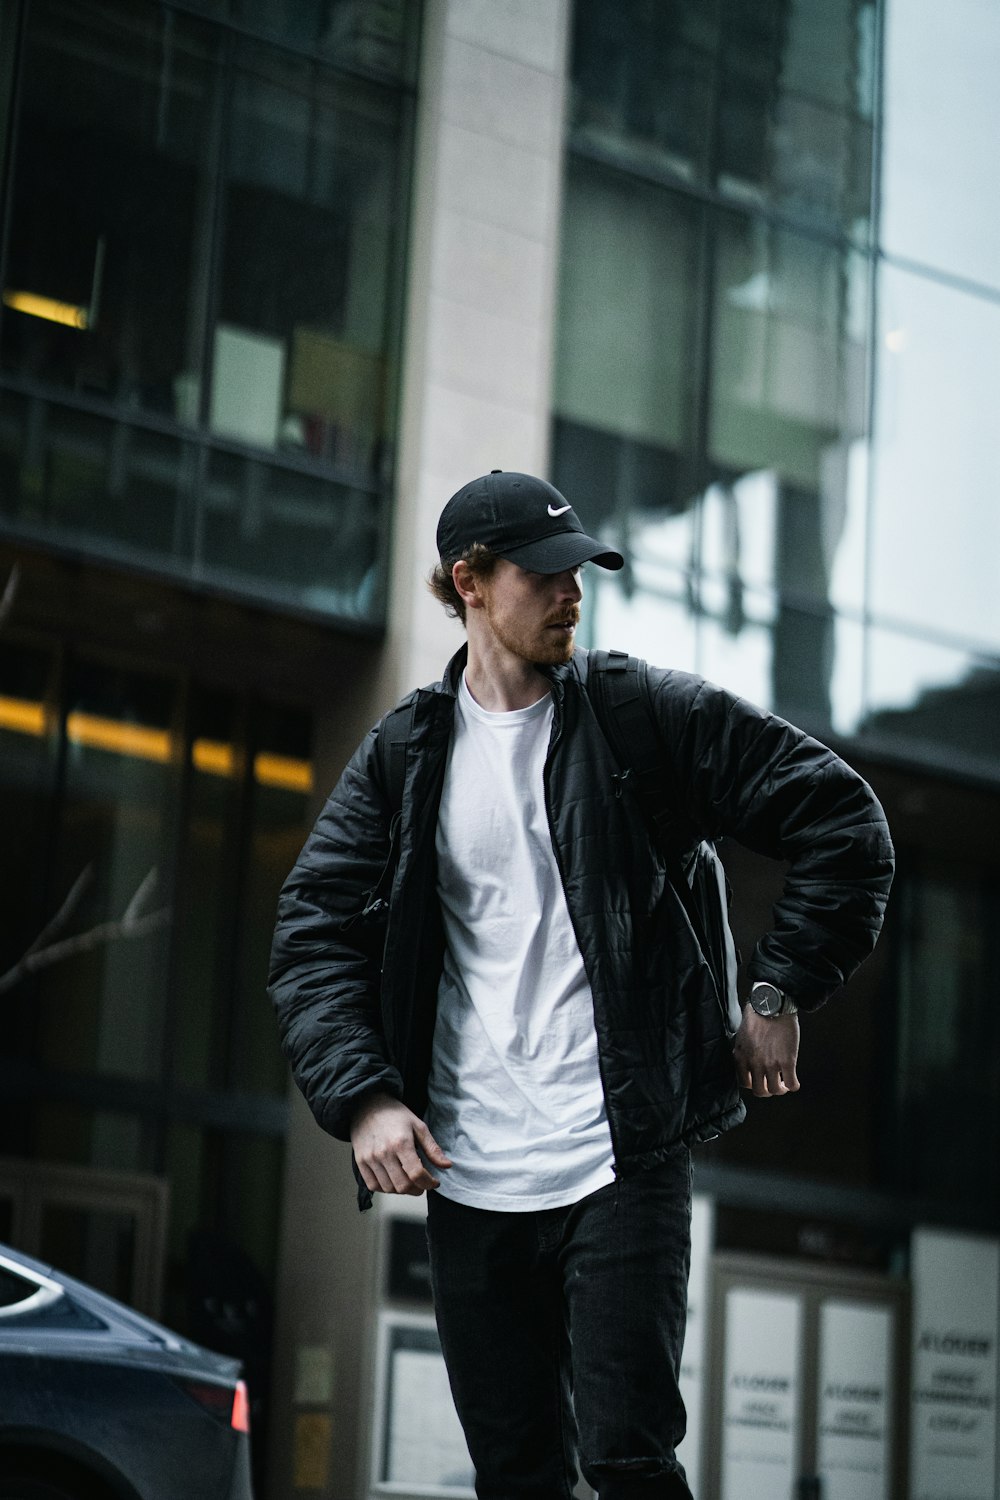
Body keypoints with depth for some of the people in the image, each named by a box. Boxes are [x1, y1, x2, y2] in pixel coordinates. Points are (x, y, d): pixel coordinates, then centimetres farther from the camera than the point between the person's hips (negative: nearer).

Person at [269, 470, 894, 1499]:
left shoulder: (650, 717, 0)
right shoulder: (404, 754, 7)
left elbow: (844, 825, 2)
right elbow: (314, 931, 5)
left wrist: (778, 993, -2)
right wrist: (363, 1097, -8)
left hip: (620, 1161, -3)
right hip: (467, 1178, 3)